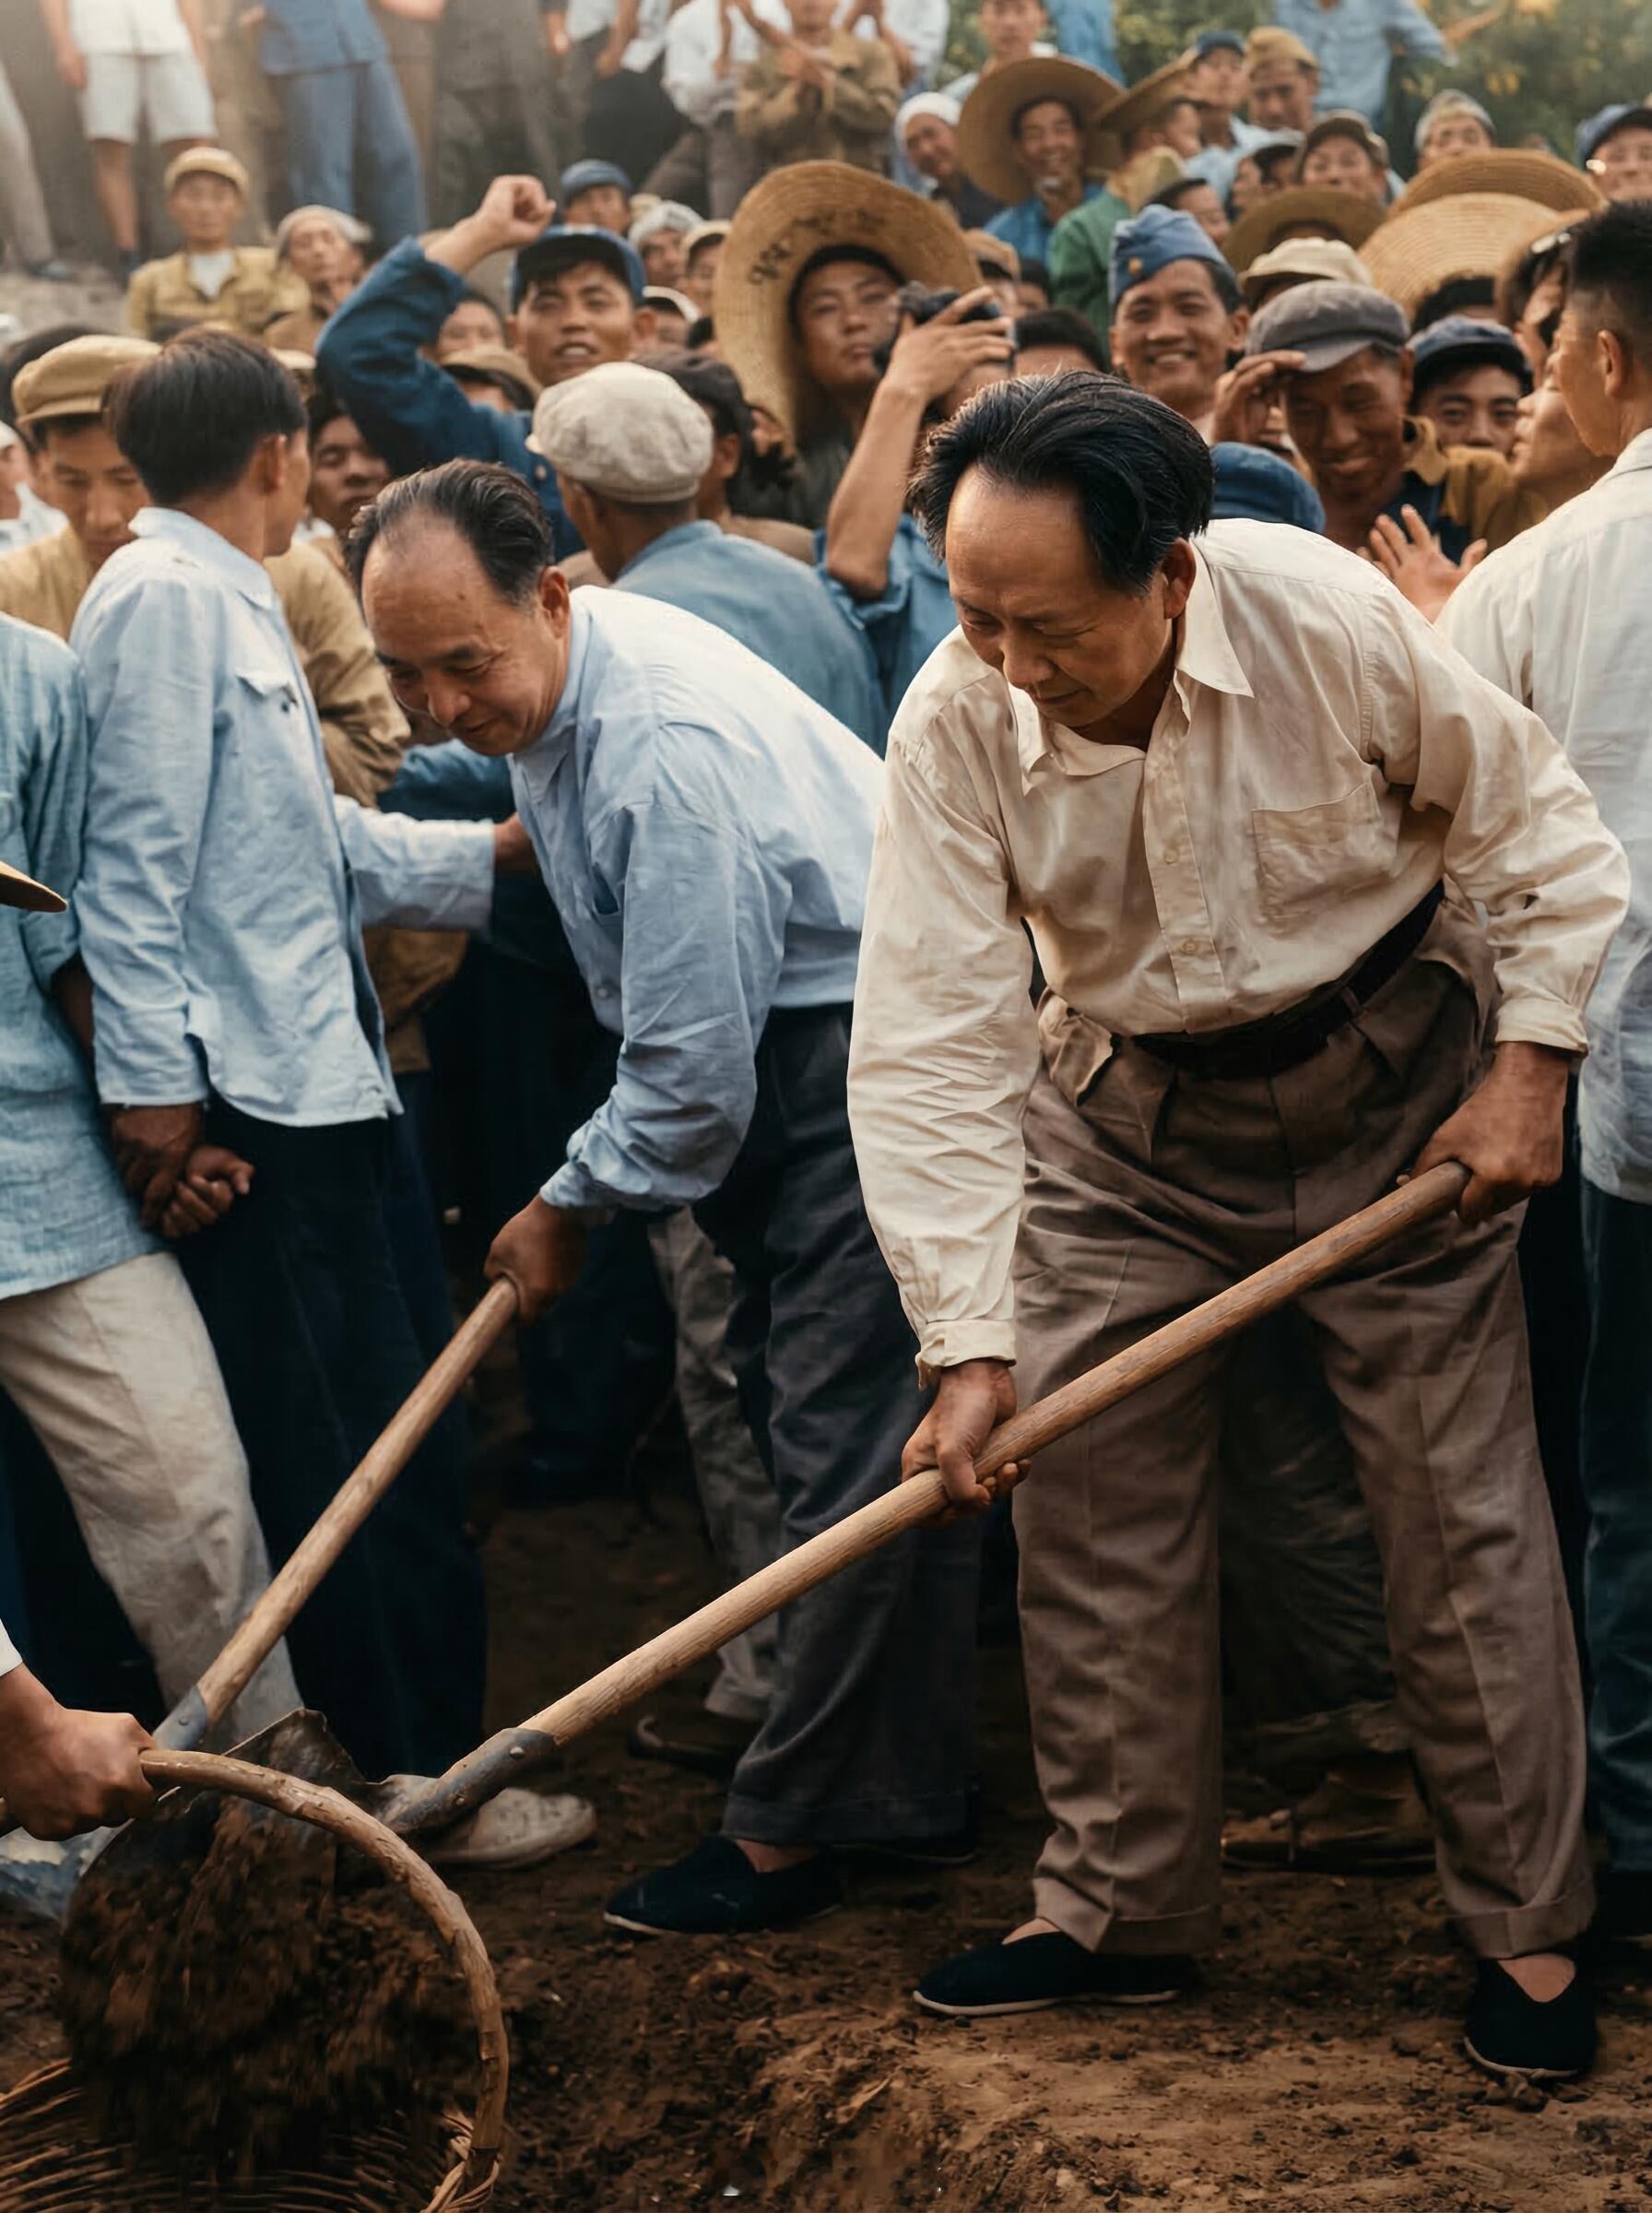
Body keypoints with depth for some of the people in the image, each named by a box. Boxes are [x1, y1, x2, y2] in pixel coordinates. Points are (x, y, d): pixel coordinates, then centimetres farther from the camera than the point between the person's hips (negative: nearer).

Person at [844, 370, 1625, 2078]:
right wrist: (970, 1344, -26)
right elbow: (935, 1043, -22)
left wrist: (1530, 1066, -14)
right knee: (1088, 1510, 2)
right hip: (1126, 1108, 2)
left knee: (1461, 1505, 0)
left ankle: (1528, 1925, 15)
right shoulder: (956, 724, -23)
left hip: (1387, 1078, -2)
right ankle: (1118, 1909, 20)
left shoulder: (1332, 622, -26)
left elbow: (1534, 827, -9)